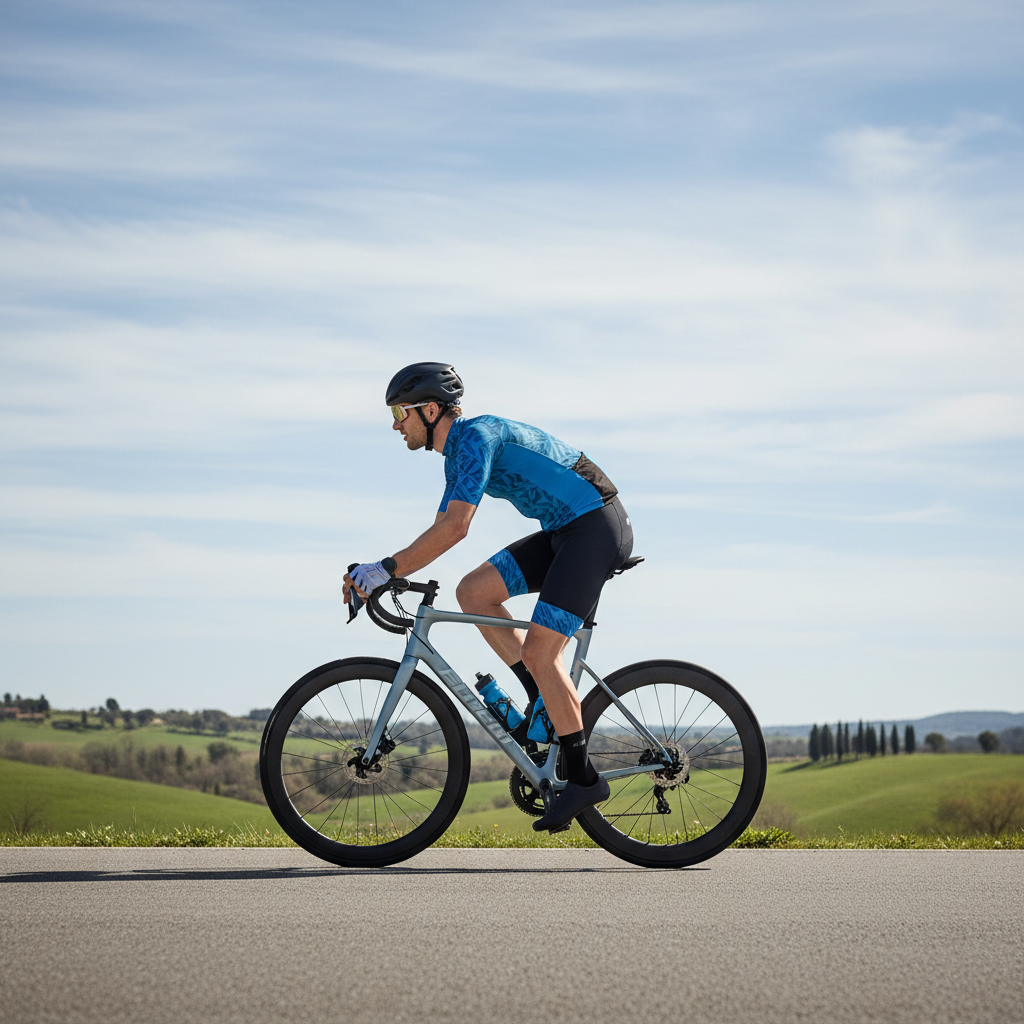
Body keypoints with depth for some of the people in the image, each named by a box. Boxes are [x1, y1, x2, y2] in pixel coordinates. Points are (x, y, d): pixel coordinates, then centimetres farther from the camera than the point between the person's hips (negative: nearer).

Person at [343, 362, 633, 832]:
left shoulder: (476, 436, -17)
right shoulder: (456, 455, 14)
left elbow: (454, 528, -28)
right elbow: (439, 533, 18)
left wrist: (386, 569, -26)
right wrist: (375, 577, 8)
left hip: (597, 528, -10)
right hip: (564, 531, 10)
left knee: (538, 650, -13)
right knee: (473, 592, 1)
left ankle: (583, 779, -4)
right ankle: (544, 699, 6)